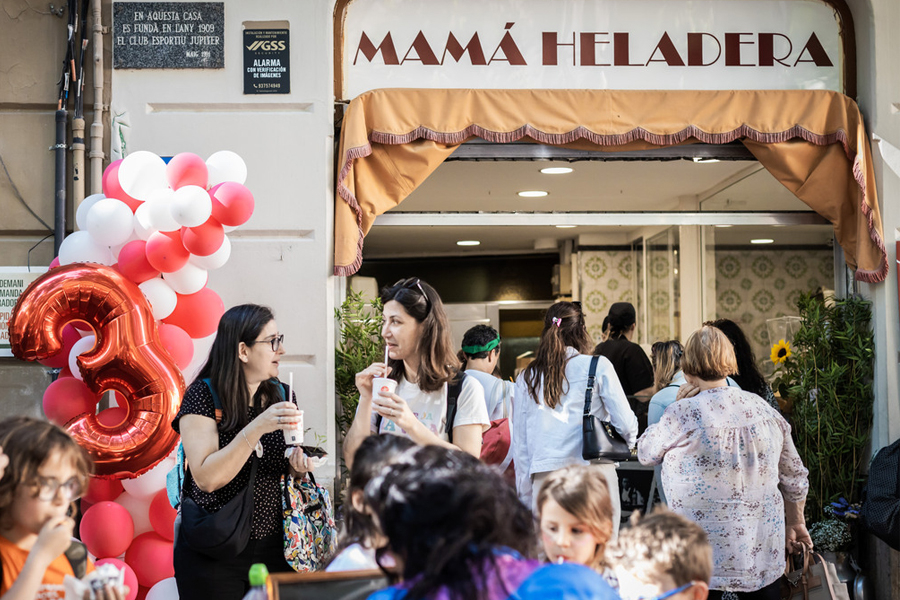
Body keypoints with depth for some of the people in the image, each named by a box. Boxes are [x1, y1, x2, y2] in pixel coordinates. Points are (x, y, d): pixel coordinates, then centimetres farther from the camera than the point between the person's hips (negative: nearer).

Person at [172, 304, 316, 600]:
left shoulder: (280, 395, 4)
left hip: (272, 549, 5)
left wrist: (298, 467, -6)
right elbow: (206, 478, -21)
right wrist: (256, 428, -29)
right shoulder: (203, 395, -11)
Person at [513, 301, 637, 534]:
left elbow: (519, 444, 11)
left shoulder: (526, 378, 9)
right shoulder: (598, 367, 0)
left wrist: (526, 498, 17)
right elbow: (625, 423, 0)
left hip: (544, 479, 2)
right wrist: (626, 442, 24)